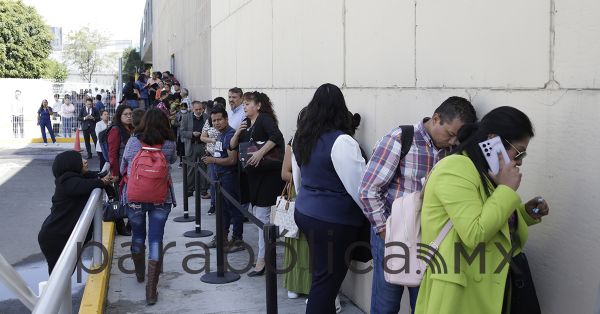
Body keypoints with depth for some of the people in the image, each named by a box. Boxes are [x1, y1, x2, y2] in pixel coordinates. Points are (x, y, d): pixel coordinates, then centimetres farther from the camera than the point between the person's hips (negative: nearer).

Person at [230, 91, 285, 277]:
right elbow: (233, 145, 13)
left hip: (267, 173, -9)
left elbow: (276, 136, -27)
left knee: (262, 216, -7)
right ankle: (264, 252, 27)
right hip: (253, 173, 9)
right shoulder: (246, 123, 14)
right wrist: (238, 132, -5)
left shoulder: (265, 119, -10)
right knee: (257, 215, 15)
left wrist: (260, 153, -29)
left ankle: (262, 260, -3)